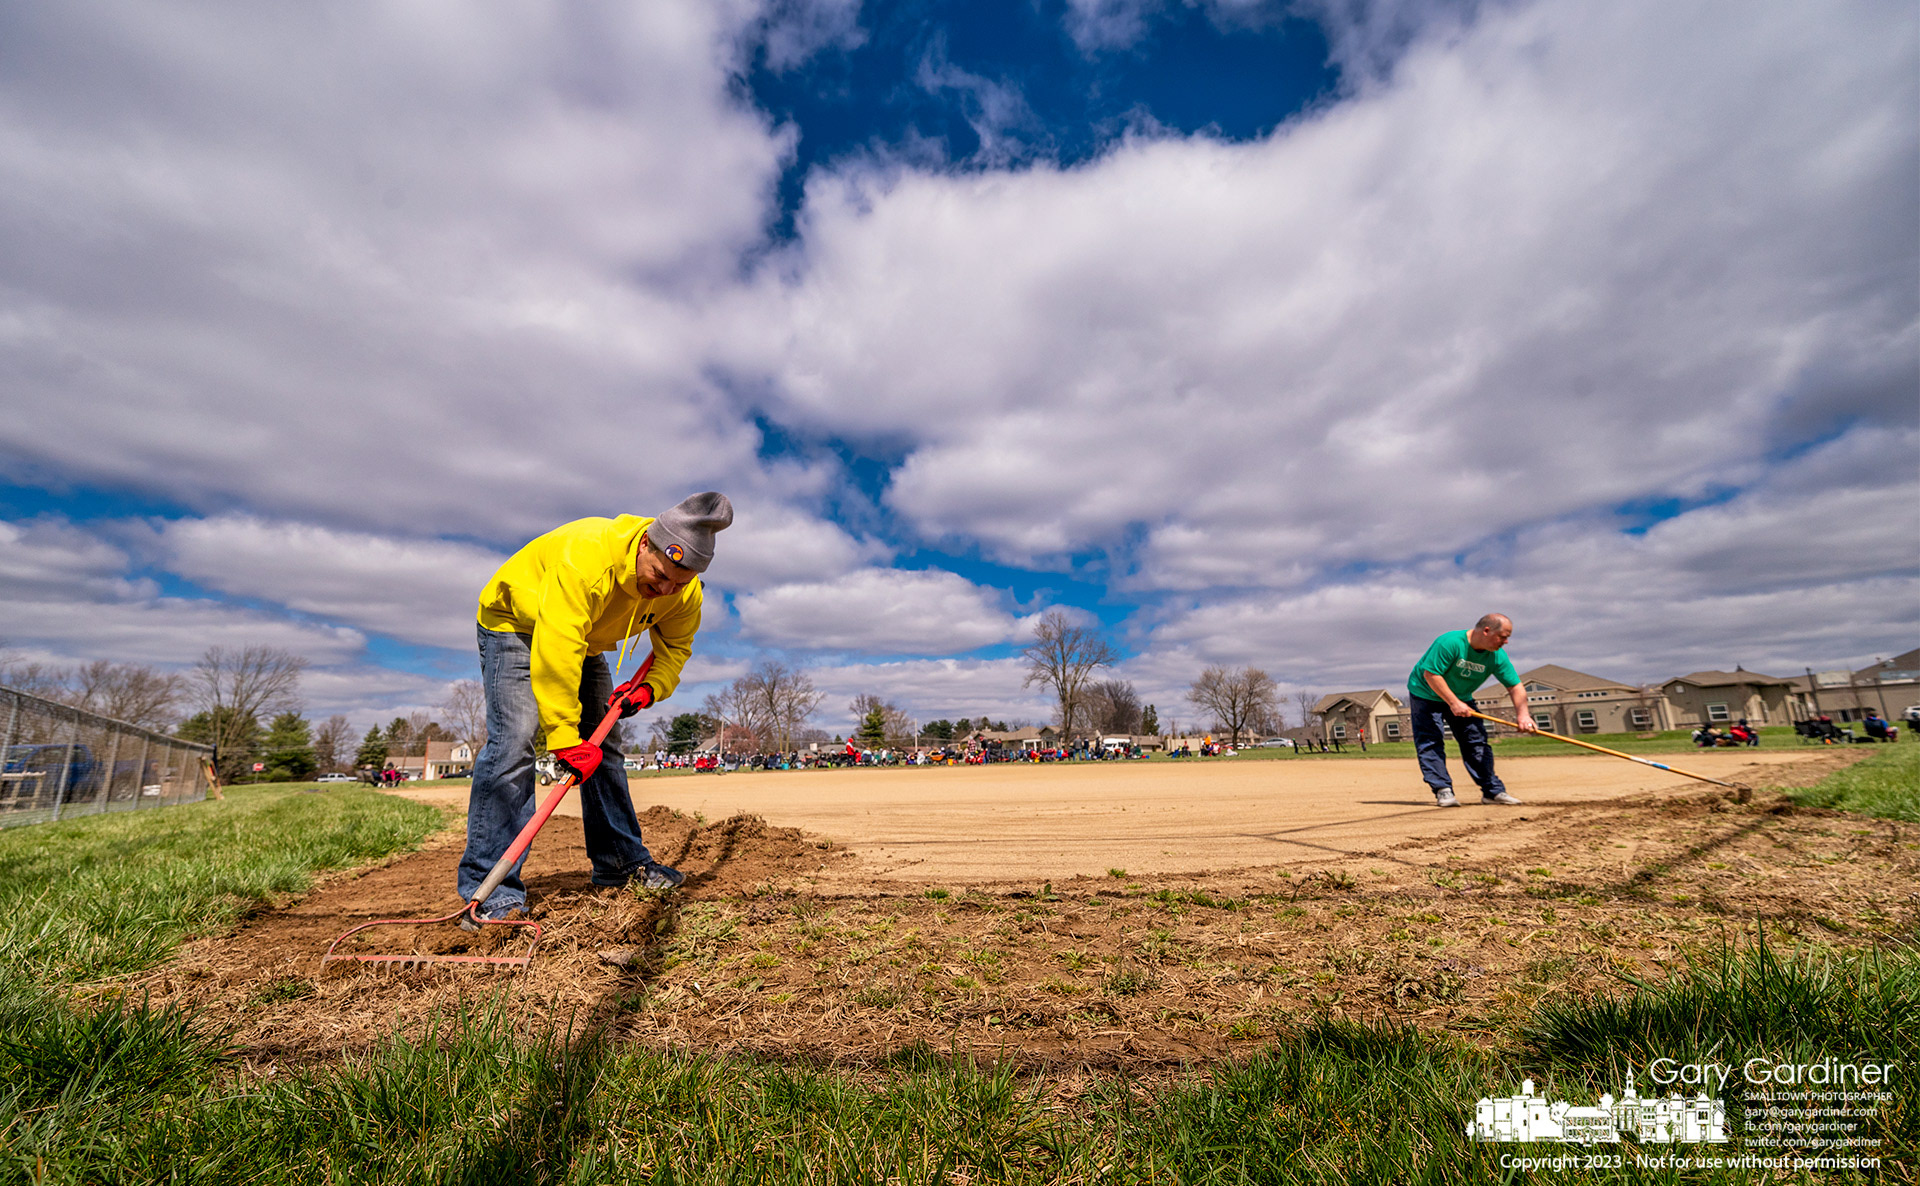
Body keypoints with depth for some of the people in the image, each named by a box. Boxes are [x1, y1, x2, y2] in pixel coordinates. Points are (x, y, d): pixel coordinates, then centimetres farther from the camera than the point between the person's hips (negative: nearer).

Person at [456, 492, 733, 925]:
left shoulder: (684, 591, -22)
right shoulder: (585, 556, -42)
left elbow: (675, 645, -4)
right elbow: (555, 654, -44)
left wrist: (649, 687, -24)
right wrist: (564, 738, -42)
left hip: (584, 641, 6)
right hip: (516, 625, -6)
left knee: (601, 747, 5)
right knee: (513, 738, -21)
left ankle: (621, 861, 15)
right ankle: (490, 889, -16)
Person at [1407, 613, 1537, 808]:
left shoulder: (1497, 657, -11)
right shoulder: (1450, 642, -31)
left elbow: (1515, 686, -9)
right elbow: (1430, 674, -31)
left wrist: (1522, 713, -26)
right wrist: (1453, 703, -31)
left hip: (1461, 698, 6)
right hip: (1426, 694, -6)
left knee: (1477, 741, 3)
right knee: (1431, 742, -13)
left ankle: (1493, 790, 11)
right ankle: (1443, 790, -12)